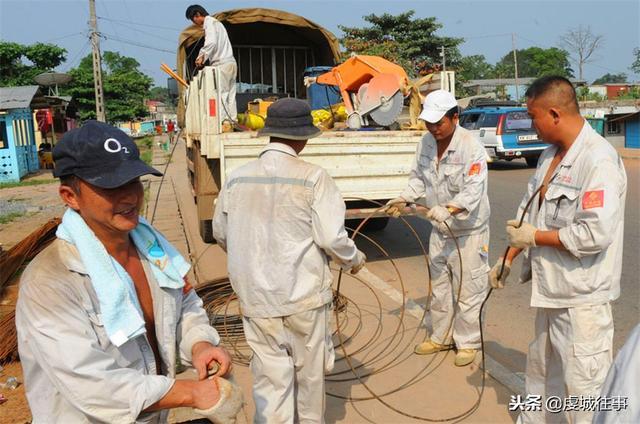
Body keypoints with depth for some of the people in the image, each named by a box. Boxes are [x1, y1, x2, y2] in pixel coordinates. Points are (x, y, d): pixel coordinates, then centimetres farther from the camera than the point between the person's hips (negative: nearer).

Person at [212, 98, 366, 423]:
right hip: (304, 295, -2)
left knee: (270, 376, 13)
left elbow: (221, 234, 8)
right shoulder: (312, 177, -14)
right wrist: (354, 260, 6)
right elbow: (331, 238, -15)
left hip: (256, 298, 2)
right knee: (310, 370, 20)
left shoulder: (236, 178, -3)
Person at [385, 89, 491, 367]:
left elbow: (473, 190, -27)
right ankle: (441, 337, 34)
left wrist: (449, 209, -43)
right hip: (440, 230, 7)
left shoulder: (471, 147, -20)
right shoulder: (426, 142, 0)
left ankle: (468, 343, 21)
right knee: (439, 287, 17)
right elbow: (418, 178, 10)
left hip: (468, 231, -7)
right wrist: (403, 199, -6)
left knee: (467, 289, 3)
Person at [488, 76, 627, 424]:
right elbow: (529, 211, 14)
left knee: (583, 385, 3)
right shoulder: (551, 153, 8)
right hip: (550, 289, 9)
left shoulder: (598, 159, -21)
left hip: (582, 297, -9)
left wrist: (535, 237, -16)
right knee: (540, 370, 24)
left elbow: (595, 233, -28)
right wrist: (508, 259, 12)